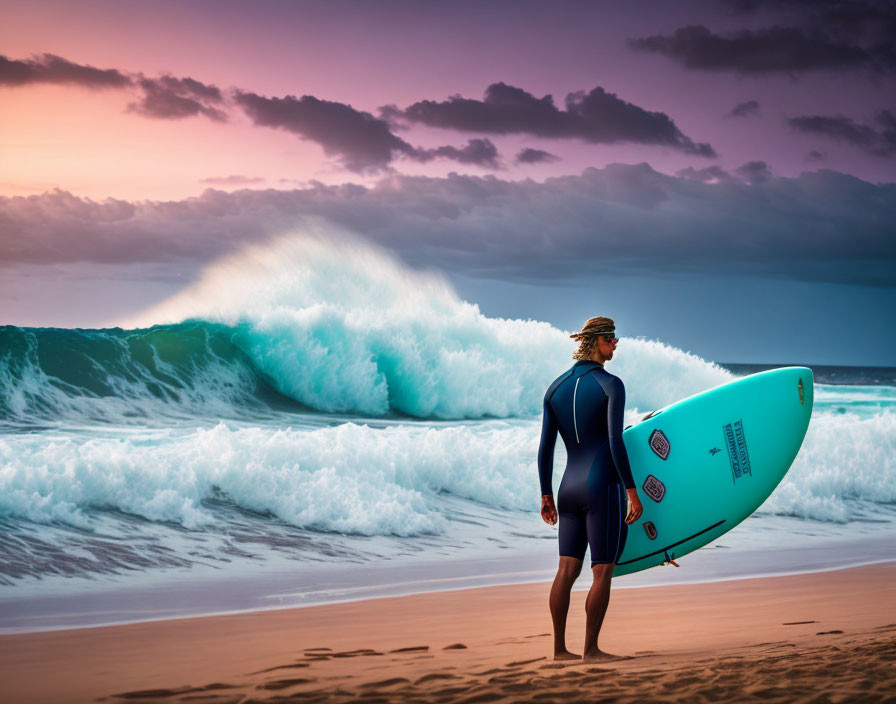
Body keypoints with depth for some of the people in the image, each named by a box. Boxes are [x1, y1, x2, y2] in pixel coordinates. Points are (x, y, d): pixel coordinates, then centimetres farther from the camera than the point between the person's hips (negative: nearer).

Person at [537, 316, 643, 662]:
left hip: (569, 489, 7)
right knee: (603, 571, -1)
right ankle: (591, 649, -2)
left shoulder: (556, 388, 11)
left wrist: (546, 496, 14)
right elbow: (615, 441, -18)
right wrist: (631, 490, -15)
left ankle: (559, 648, 4)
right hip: (603, 489, -6)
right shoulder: (611, 385, -9)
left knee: (567, 569, 6)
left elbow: (545, 447, 9)